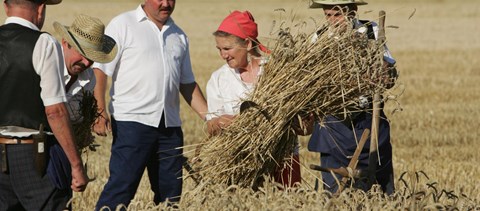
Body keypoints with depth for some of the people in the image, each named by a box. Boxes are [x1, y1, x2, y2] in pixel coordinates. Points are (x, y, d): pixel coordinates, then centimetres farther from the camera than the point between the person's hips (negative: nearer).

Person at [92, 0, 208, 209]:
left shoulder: (178, 35, 18)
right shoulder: (122, 25, 0)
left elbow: (187, 83, 23)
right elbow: (100, 71, -5)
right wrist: (99, 112, -16)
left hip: (170, 125, 6)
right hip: (131, 121, -6)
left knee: (171, 192, 7)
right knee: (122, 185, -14)